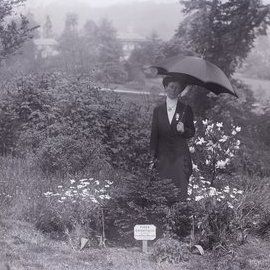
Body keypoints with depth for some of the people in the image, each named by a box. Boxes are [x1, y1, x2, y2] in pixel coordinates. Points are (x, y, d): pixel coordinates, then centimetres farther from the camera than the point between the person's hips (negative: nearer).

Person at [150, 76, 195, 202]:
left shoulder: (186, 109, 6)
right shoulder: (158, 110, 10)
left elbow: (192, 132, 8)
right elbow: (154, 134, 9)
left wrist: (183, 130, -15)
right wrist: (153, 156, 3)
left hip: (180, 155, -1)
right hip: (163, 156, 1)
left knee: (181, 190, -7)